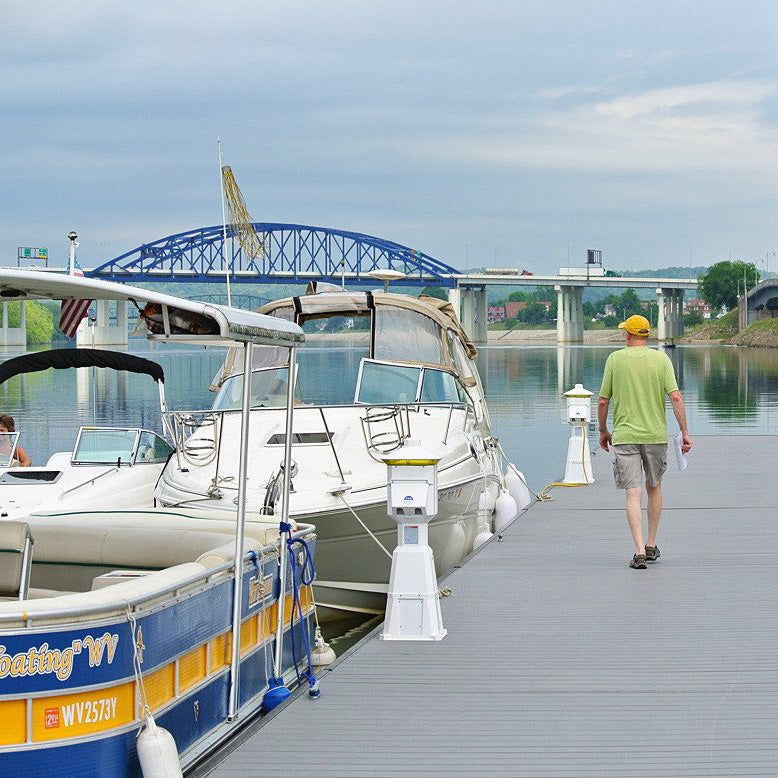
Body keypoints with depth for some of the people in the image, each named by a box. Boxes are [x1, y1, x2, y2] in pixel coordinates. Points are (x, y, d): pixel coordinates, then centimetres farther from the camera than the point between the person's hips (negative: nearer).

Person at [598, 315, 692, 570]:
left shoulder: (615, 359, 0)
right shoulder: (661, 359, 1)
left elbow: (603, 401, 1)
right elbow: (675, 397, -8)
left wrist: (603, 431, 15)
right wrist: (684, 433, -4)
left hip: (624, 436, -2)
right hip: (656, 434, 2)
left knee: (633, 494, -5)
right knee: (654, 487, 20)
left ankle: (640, 551, -16)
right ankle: (651, 546, 26)